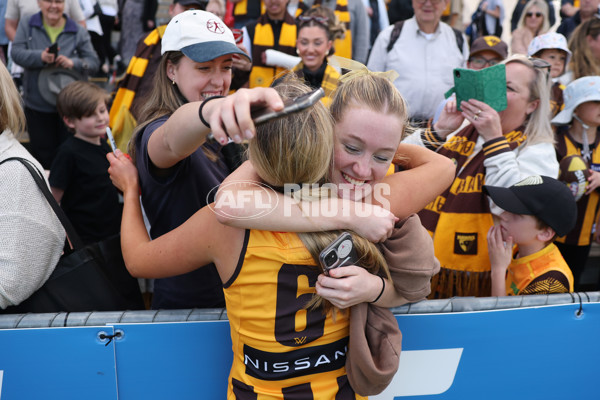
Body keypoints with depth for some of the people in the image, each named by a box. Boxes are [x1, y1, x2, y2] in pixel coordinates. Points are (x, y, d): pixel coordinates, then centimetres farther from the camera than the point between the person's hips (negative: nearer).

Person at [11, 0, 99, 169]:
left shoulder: (78, 31, 2)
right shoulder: (26, 25, 6)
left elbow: (94, 62, -1)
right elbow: (16, 53, -6)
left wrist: (73, 63, -21)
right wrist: (40, 57, -24)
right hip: (37, 105, 1)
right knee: (43, 153, 9)